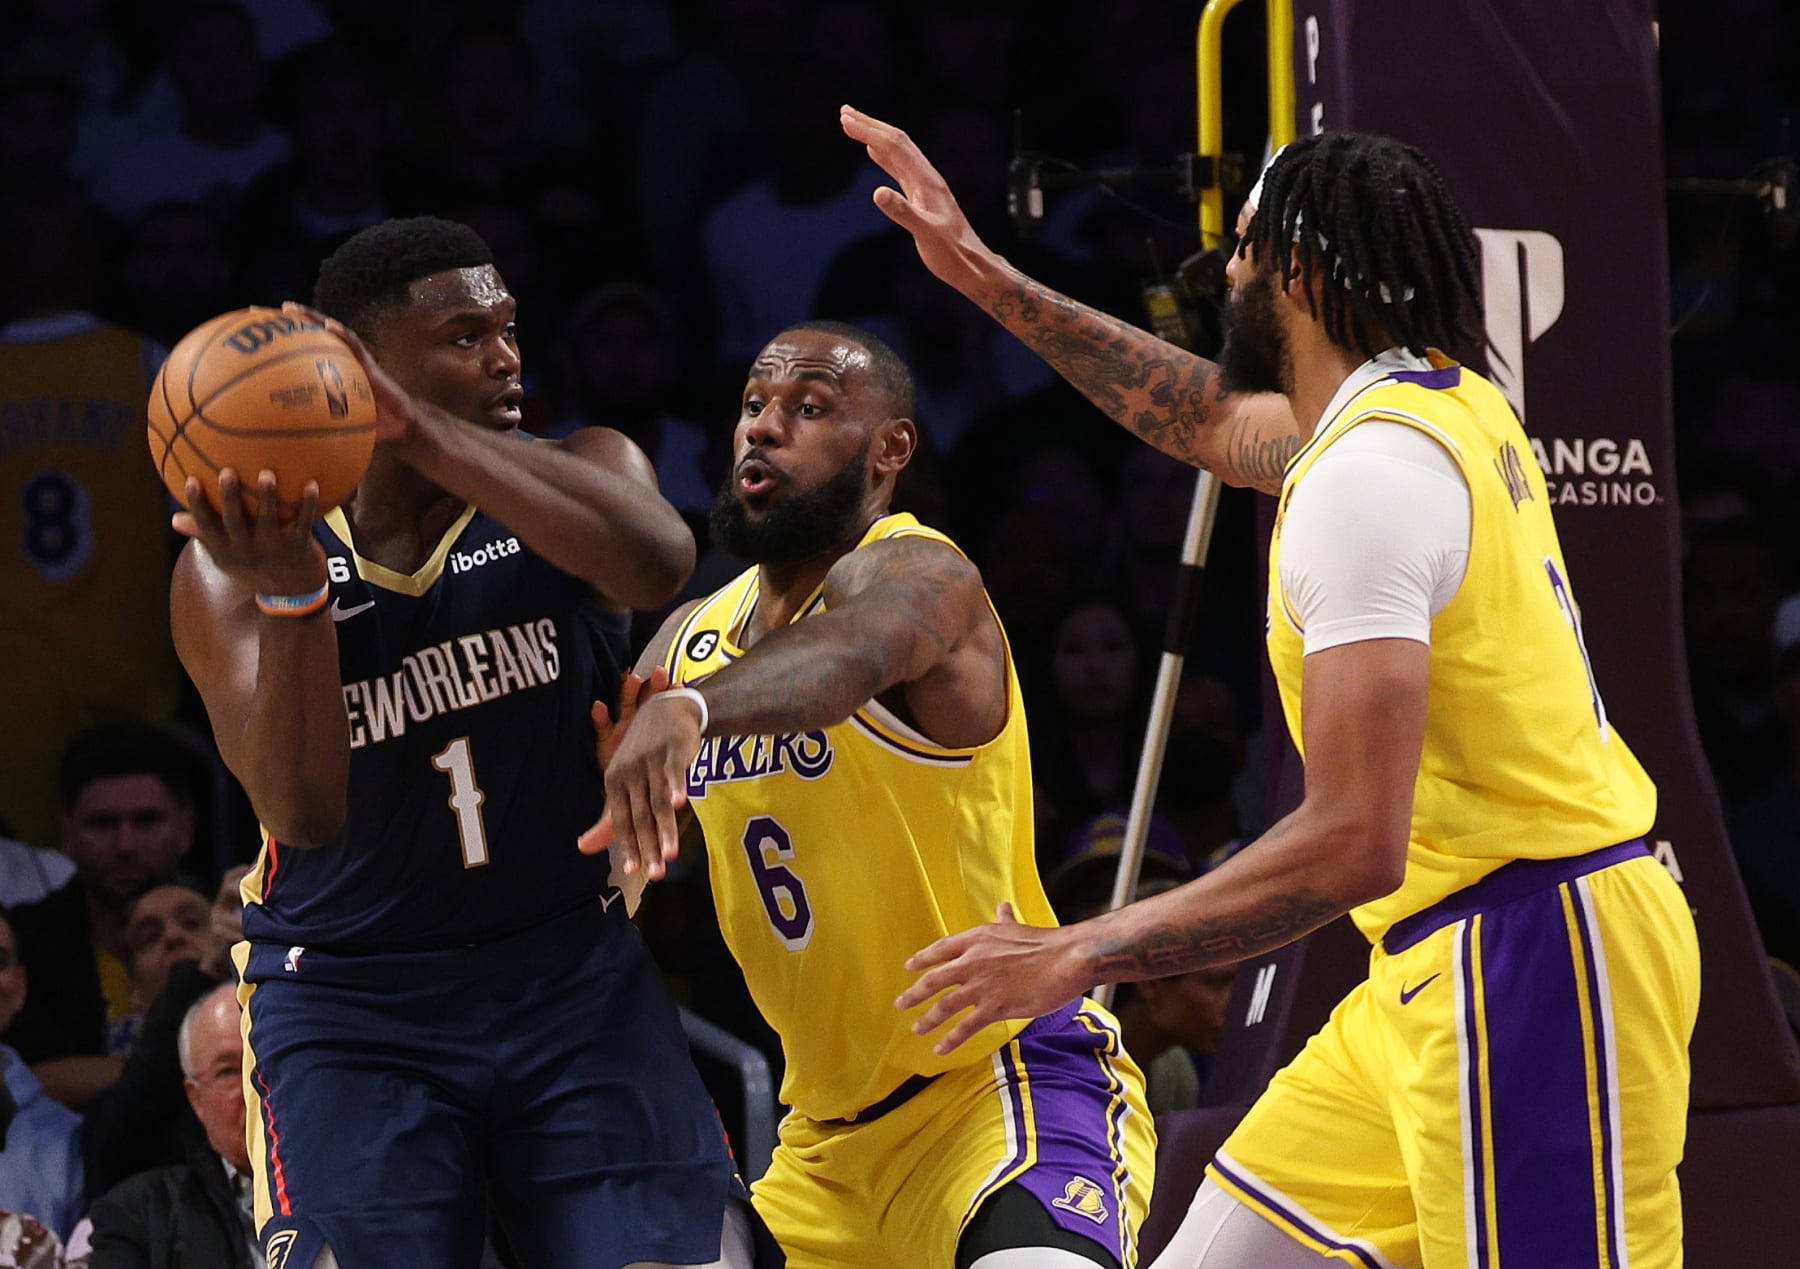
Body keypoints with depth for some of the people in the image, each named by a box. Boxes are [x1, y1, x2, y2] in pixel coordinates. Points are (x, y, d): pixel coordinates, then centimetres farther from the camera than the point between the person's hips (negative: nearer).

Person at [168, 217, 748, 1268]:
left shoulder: (580, 473, -3)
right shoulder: (227, 573, -7)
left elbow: (656, 564, -28)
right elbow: (305, 813, -19)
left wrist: (415, 429, -34)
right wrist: (292, 599, -35)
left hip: (575, 973, 2)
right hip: (352, 1003, -1)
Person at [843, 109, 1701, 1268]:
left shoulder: (1367, 473, -18)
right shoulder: (1445, 403, 12)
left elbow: (1353, 845, -24)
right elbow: (1213, 420, 35)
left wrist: (1078, 956, -16)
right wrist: (985, 278, 35)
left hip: (1534, 958, -10)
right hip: (1447, 958, 10)